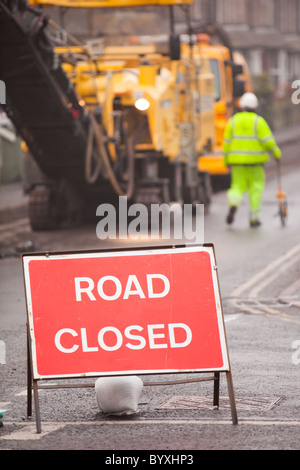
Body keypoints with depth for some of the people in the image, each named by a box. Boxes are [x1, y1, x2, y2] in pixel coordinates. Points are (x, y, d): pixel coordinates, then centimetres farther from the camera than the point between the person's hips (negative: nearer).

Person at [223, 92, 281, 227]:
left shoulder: (233, 121, 1)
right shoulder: (258, 121, -8)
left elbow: (227, 142, 2)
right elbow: (267, 140, -12)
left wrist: (226, 160, 11)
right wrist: (277, 152, 4)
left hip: (237, 160, 2)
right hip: (255, 160, -2)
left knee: (238, 187, 10)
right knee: (256, 188, 10)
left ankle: (233, 204, -22)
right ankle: (254, 218, 8)